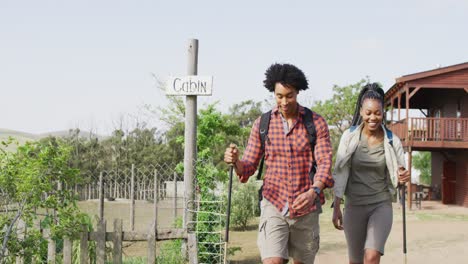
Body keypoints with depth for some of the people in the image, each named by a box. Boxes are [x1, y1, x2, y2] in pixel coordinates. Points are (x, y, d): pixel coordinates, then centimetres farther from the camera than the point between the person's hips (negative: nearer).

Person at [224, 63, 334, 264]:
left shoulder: (317, 123, -4)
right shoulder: (262, 124, -1)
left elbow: (325, 163, -14)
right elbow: (248, 167, 1)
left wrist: (313, 192, -34)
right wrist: (235, 161, -25)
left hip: (306, 209, 1)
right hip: (274, 206, -1)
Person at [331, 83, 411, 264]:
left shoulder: (392, 141, -5)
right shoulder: (349, 137, -5)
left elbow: (396, 177, 3)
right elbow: (340, 174, -1)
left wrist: (403, 179, -21)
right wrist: (336, 208, -4)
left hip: (381, 205, -1)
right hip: (354, 206, 1)